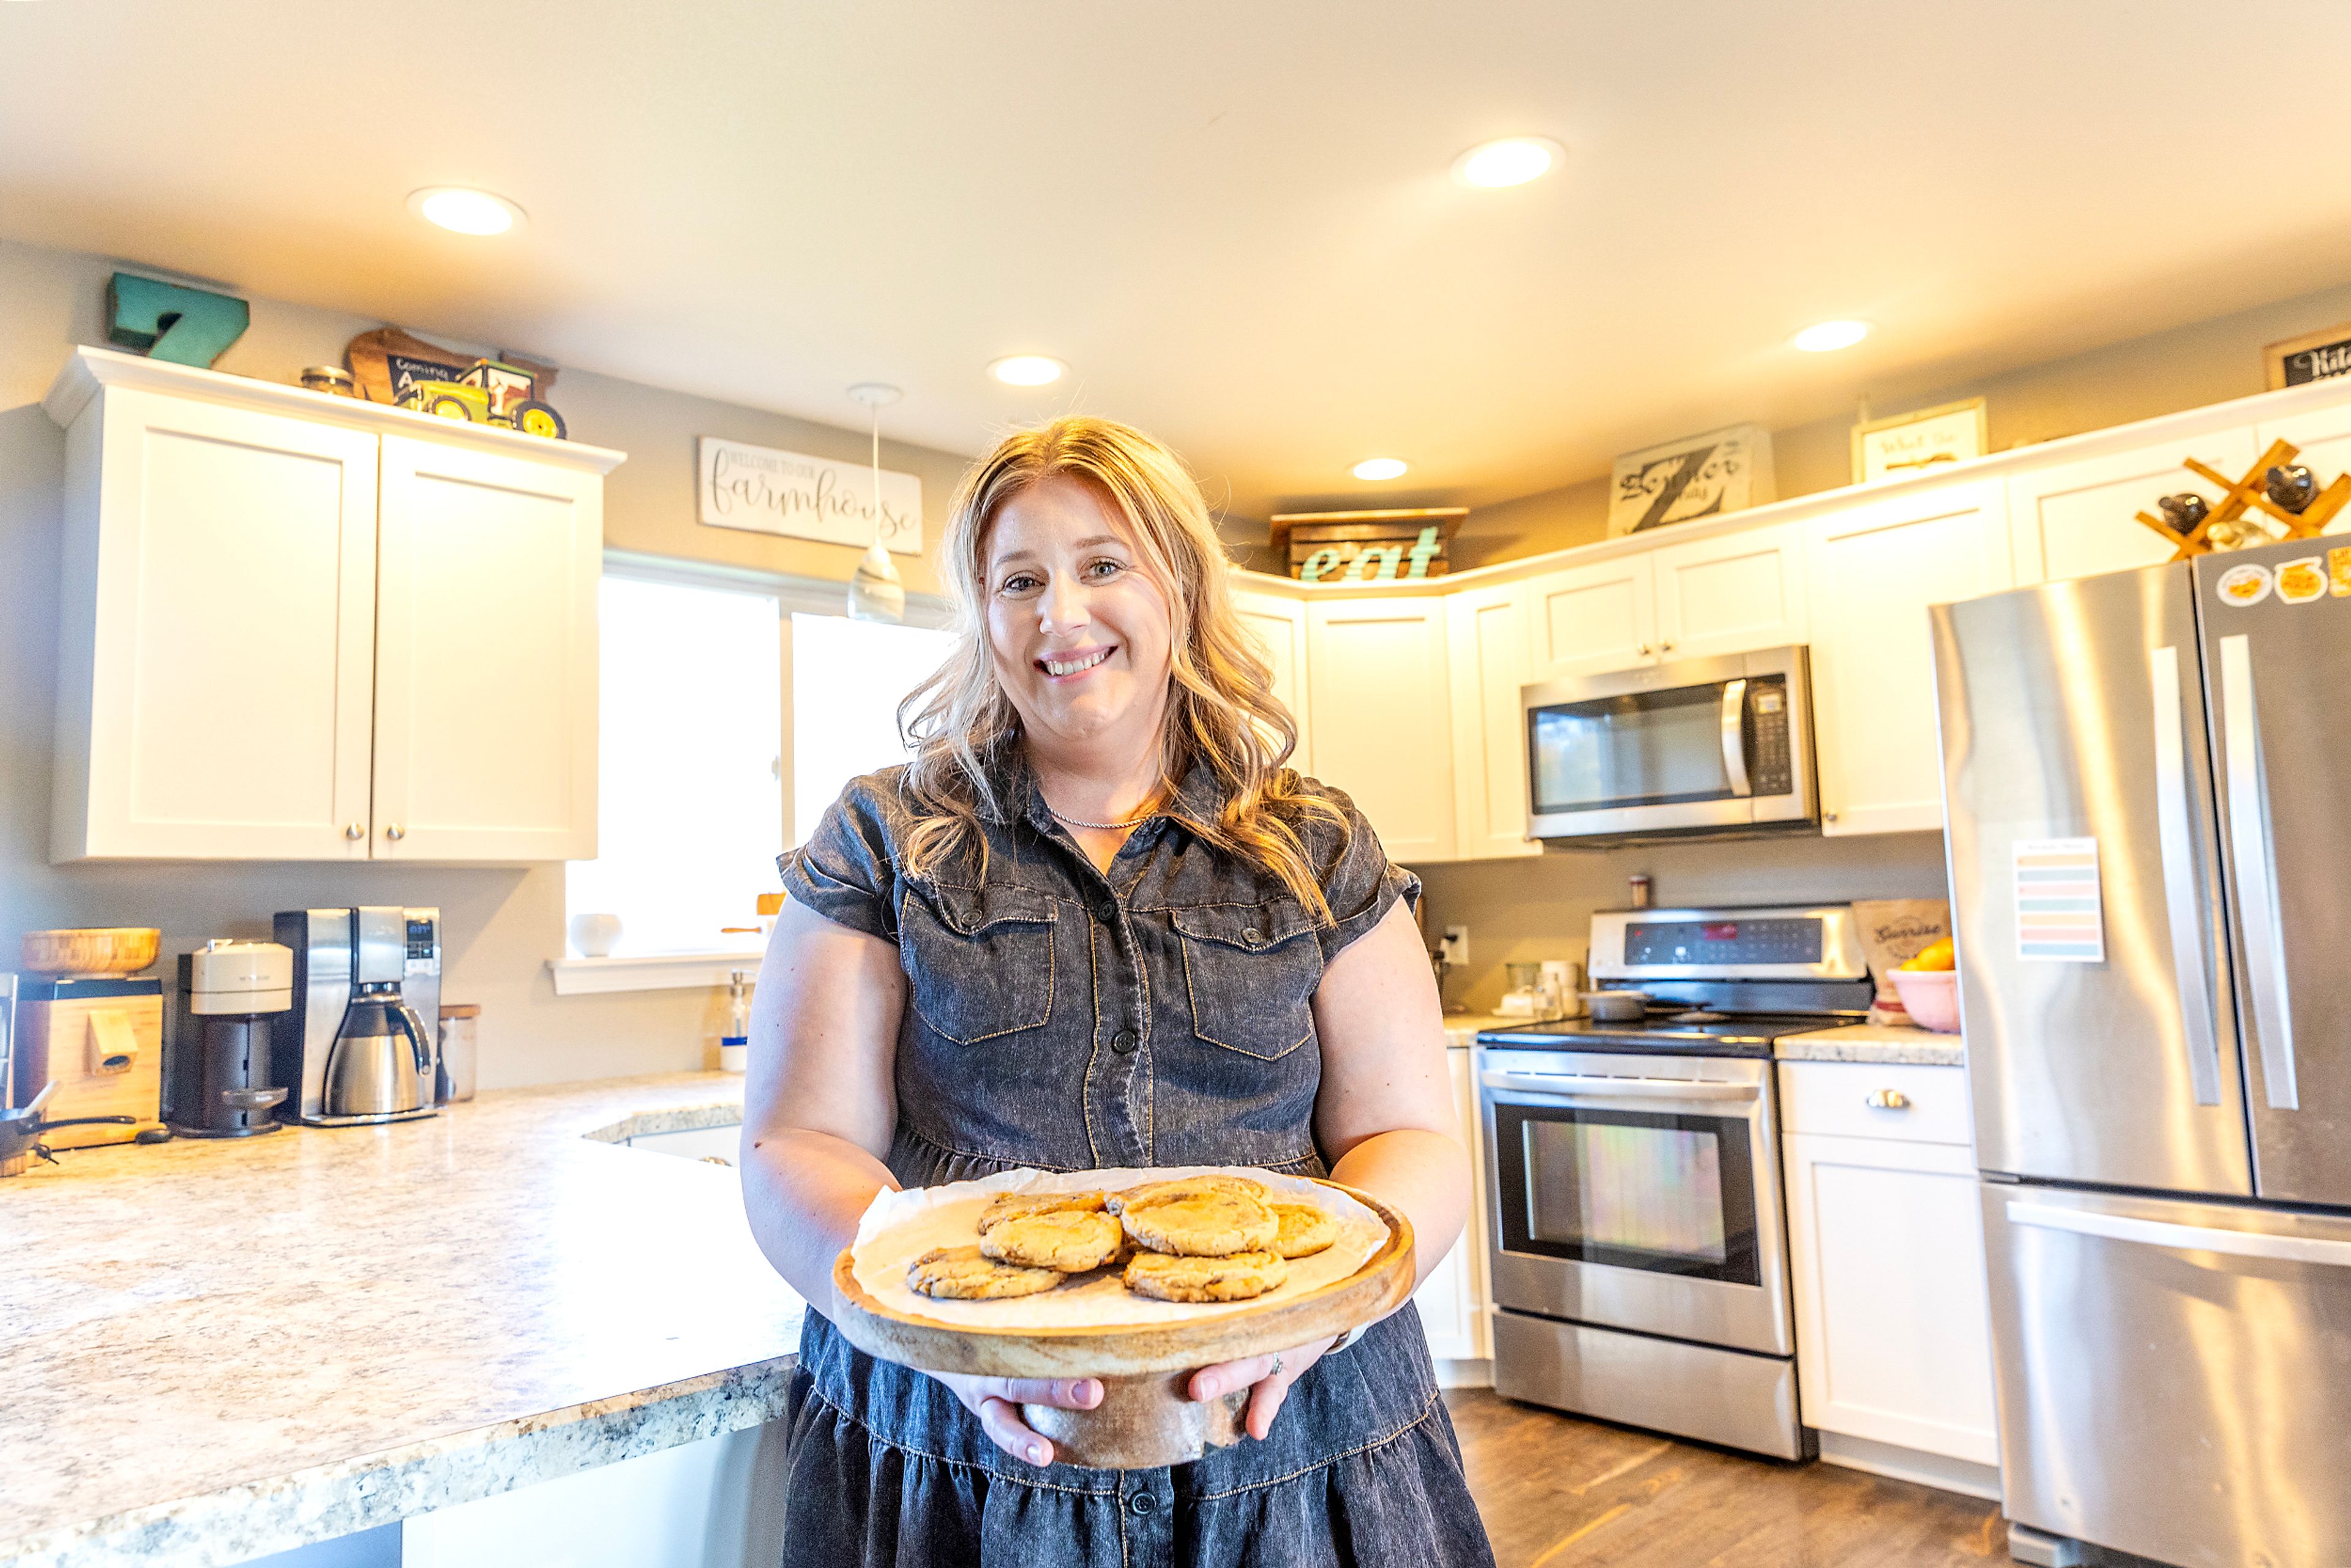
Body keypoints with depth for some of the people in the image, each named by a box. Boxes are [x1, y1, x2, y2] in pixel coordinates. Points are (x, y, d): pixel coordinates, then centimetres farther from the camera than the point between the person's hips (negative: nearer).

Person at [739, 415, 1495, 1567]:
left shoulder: (1320, 854, 3)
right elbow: (800, 1148, -4)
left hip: (1285, 1442, 1)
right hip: (957, 1447, 0)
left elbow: (1411, 1138, 0)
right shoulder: (884, 843, 1)